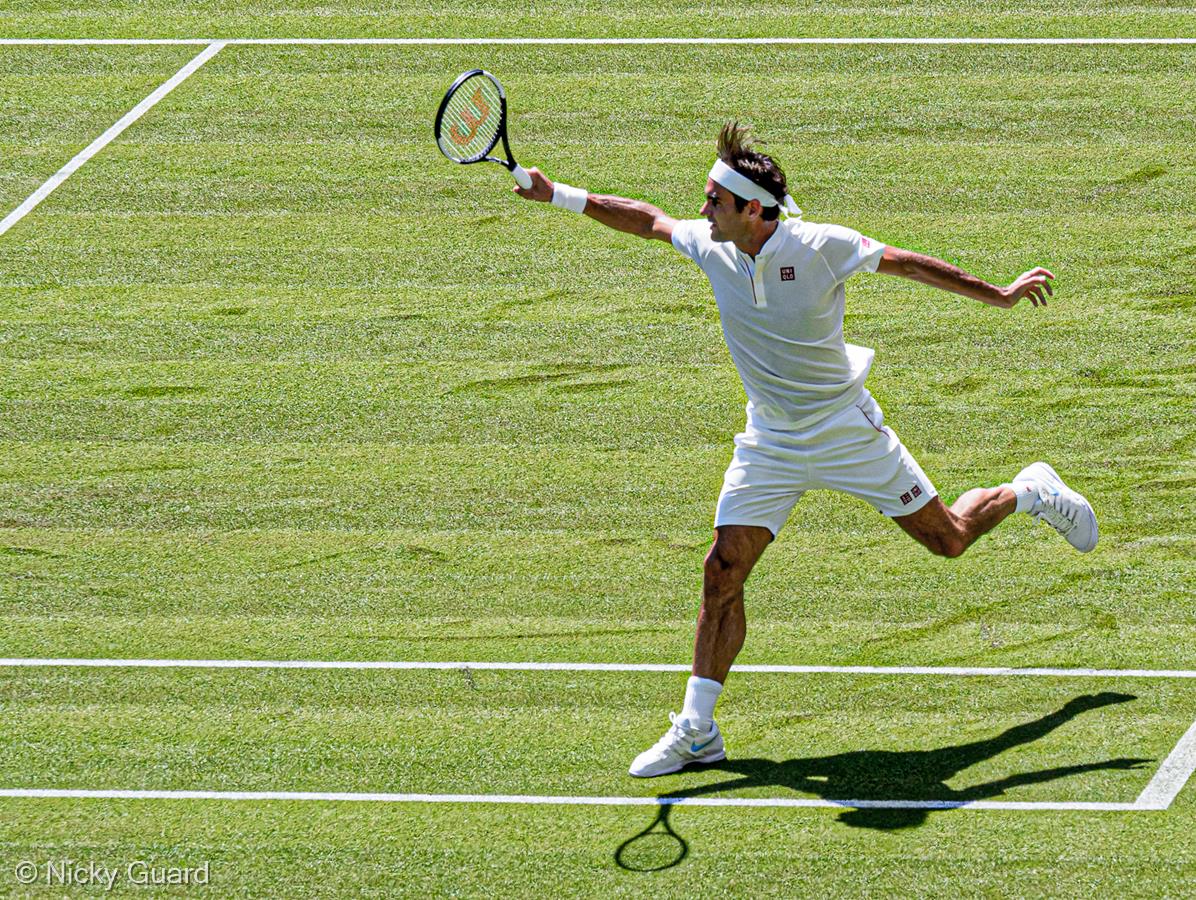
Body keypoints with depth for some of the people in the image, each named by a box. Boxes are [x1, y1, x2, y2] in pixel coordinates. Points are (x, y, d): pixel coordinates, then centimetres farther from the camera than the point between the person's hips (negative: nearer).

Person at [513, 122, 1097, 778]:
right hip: (770, 445, 4)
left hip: (845, 429, -4)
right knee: (722, 574, -8)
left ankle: (1030, 492, 36)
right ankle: (695, 731, -2)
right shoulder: (711, 246, -8)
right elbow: (648, 220, 8)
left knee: (948, 539, 3)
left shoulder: (820, 246, -21)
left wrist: (998, 295, -3)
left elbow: (905, 262, -9)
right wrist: (560, 195, 1)